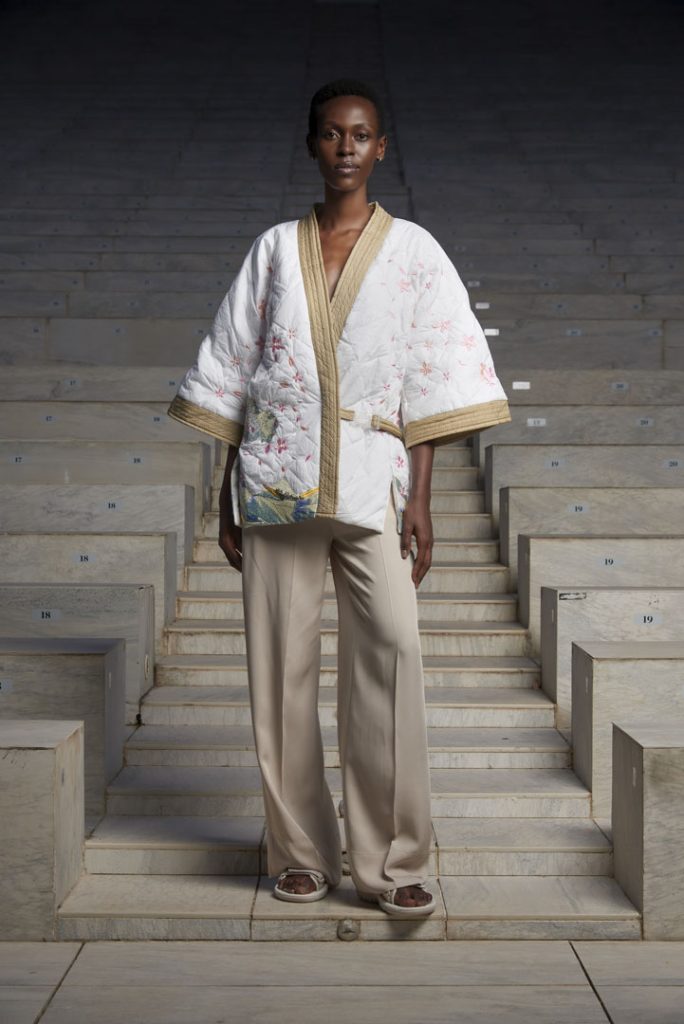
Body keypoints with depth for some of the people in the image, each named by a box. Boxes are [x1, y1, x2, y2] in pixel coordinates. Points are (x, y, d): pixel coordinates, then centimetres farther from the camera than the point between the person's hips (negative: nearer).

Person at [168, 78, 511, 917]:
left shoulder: (412, 251, 8)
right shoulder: (274, 250, 12)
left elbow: (432, 386, 3)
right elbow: (232, 375, 12)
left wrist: (420, 496, -5)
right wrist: (226, 496, 7)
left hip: (372, 485, -1)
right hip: (276, 482, 2)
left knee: (391, 652, -13)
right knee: (281, 666, 1)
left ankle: (391, 861, -4)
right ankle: (301, 853, 13)